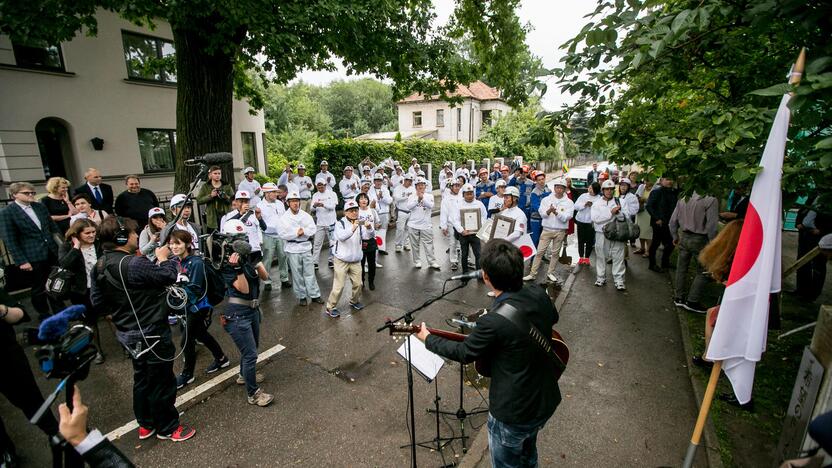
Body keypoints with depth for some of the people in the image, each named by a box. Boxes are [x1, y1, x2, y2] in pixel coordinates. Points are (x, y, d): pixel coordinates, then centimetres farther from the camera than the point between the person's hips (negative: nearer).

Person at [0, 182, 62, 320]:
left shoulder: (40, 206, 6)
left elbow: (53, 227, 14)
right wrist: (21, 261, -12)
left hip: (52, 253, 4)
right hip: (33, 258, -4)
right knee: (39, 288, 9)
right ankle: (44, 316, 25)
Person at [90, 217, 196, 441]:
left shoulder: (99, 267, 0)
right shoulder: (134, 264, -29)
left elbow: (97, 302, 6)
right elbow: (170, 275, -21)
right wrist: (163, 258, -4)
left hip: (128, 334, 9)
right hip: (152, 335, -9)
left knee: (142, 379, 25)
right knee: (162, 382, 10)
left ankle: (146, 425, 41)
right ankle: (167, 428, 27)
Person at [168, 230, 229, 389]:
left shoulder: (196, 262, -23)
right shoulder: (175, 261, -2)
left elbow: (194, 289, -24)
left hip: (198, 306, -8)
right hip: (186, 306, 8)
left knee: (187, 340, 2)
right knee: (201, 334, 21)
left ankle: (187, 374, 25)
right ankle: (221, 359, 41)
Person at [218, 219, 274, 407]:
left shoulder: (246, 255, 1)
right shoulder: (226, 264, -16)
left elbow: (265, 276, -1)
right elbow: (244, 289, -22)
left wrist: (255, 259, -13)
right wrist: (238, 268, -33)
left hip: (253, 309, 8)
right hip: (238, 313, -7)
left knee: (251, 347, 26)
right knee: (250, 353, 0)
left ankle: (244, 375, 51)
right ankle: (253, 393, 17)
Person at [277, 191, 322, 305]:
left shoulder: (306, 215, 5)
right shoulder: (283, 218, -3)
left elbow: (313, 229, 0)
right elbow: (282, 234, -11)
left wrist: (303, 231, -17)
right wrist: (296, 233, -16)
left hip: (306, 248, 2)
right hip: (292, 249, -2)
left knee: (310, 273, 7)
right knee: (297, 274, 6)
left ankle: (315, 295, 15)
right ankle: (301, 296, 18)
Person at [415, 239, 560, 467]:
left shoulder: (494, 322, -34)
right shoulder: (539, 294, -14)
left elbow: (464, 352, -15)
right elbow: (552, 318, 10)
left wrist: (427, 338, -1)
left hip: (513, 414, -6)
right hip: (547, 401, 7)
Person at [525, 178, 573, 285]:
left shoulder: (569, 203, -1)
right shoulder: (546, 199, 2)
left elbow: (565, 218, -10)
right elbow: (542, 214, -7)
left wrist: (556, 212, -26)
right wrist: (549, 211, -27)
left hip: (560, 231, 0)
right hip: (547, 229, 0)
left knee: (555, 253, 9)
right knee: (539, 252, -1)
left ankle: (550, 273, 24)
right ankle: (533, 274, 4)